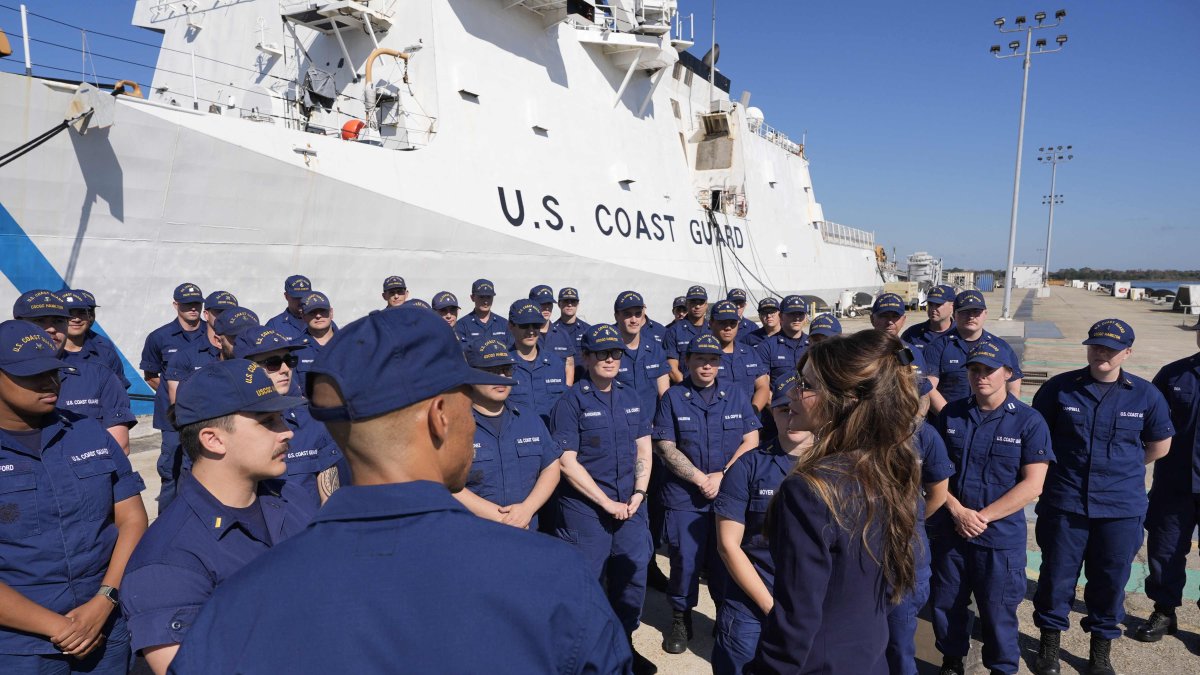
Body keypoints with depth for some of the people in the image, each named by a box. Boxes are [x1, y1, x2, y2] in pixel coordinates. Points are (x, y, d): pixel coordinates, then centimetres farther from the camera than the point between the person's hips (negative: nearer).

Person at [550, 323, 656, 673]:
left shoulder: (631, 398, 8)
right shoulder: (571, 402, -10)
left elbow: (644, 449, 10)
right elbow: (566, 462, -14)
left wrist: (639, 493, -4)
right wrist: (607, 502, -14)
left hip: (630, 505, 5)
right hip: (585, 508, -5)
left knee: (633, 575, 13)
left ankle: (625, 643, 33)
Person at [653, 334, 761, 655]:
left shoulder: (736, 395, 5)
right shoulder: (673, 397, -1)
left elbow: (751, 441, 1)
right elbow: (665, 447, -5)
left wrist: (722, 476, -11)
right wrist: (701, 479, -13)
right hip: (684, 498, -1)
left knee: (727, 561, 10)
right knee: (684, 561, 5)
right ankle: (680, 619, 25)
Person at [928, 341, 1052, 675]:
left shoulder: (1029, 421, -8)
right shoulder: (950, 414, 0)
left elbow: (1032, 484, -12)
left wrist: (982, 517, -15)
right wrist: (958, 511, -12)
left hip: (1001, 537, -3)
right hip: (947, 531, 3)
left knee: (998, 612, 11)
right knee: (945, 605, 16)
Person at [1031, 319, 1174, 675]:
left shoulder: (1146, 395, -1)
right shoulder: (1059, 387, -4)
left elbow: (1159, 446, 13)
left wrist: (1120, 466, 12)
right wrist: (1061, 465, 7)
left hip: (1121, 507, 1)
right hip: (1064, 502, -1)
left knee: (1110, 580, 12)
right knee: (1056, 575, 10)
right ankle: (1049, 641, 30)